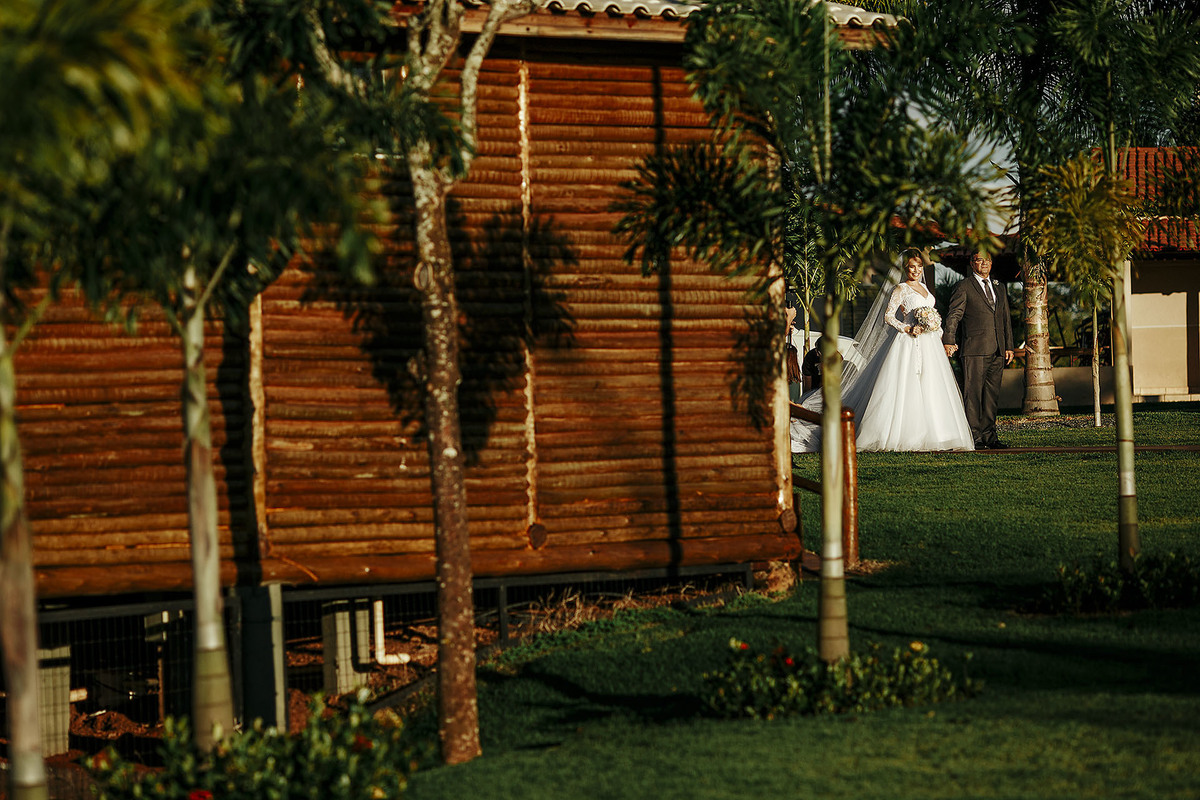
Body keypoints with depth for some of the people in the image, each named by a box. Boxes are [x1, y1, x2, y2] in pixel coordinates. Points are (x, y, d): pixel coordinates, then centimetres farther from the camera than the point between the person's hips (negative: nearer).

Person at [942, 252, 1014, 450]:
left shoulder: (999, 289, 20)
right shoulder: (964, 287, 2)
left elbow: (1006, 320, 22)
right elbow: (953, 315, -5)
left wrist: (1009, 346, 15)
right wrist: (949, 340, -17)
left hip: (997, 352, 6)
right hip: (975, 351, -5)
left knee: (992, 395, 7)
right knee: (973, 395, -6)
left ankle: (989, 436, 11)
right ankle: (974, 437, -4)